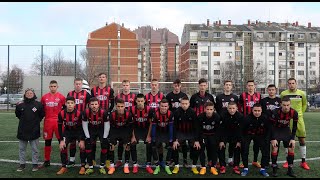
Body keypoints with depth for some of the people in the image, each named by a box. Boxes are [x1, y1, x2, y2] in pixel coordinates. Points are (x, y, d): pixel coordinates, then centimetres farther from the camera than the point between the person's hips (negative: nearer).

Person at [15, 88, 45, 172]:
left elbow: (42, 115, 7)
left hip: (34, 130, -2)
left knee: (35, 149, 6)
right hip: (23, 130, 3)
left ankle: (35, 164, 17)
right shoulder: (21, 105, 1)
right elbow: (17, 114, 17)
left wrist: (36, 121, 4)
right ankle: (22, 164, 24)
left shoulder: (38, 105, -5)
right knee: (22, 148, 12)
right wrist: (23, 120, 9)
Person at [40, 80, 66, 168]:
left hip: (58, 121, -3)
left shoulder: (61, 97, -1)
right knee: (47, 141, 11)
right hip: (47, 122, 3)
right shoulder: (44, 97, 8)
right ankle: (47, 161, 23)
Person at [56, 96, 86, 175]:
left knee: (82, 146, -15)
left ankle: (83, 167, -2)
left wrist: (82, 140, -20)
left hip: (79, 131, -2)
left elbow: (83, 126, -18)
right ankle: (63, 167, 7)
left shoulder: (79, 113, -26)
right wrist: (61, 140, -14)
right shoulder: (61, 113, -20)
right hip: (67, 131, 2)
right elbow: (60, 127, -10)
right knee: (62, 147, -9)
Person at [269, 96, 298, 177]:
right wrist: (273, 139, -20)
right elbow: (271, 125, -20)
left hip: (286, 129, 3)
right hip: (276, 129, -3)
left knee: (291, 148, -3)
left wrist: (293, 138, -9)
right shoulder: (275, 112, -30)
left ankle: (290, 170, 10)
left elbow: (294, 127, -7)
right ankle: (274, 170, 0)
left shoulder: (294, 113, -21)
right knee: (275, 148, -12)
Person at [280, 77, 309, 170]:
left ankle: (303, 162, 15)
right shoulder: (283, 94, -2)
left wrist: (299, 114, 10)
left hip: (298, 119, 1)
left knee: (302, 140, 3)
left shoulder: (302, 93, 1)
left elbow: (304, 105, 16)